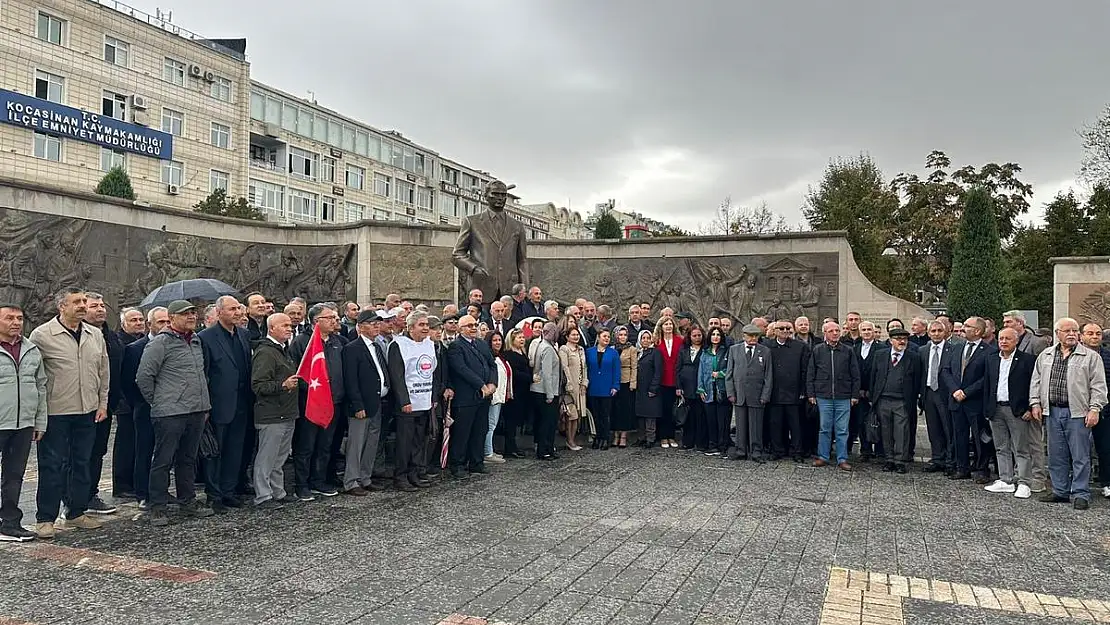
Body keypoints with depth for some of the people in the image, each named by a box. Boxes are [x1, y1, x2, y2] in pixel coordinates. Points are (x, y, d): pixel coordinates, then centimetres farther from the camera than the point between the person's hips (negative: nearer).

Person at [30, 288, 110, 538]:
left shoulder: (95, 335, 7)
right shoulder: (42, 335, -8)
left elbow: (103, 372, 14)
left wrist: (102, 403, 10)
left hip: (87, 412, 5)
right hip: (55, 413, -5)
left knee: (82, 463, 13)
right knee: (52, 466, 2)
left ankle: (76, 513, 26)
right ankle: (45, 518, 13)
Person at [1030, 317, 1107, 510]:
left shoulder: (1091, 356, 0)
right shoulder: (1045, 356, 12)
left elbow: (1098, 385, -3)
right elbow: (1036, 381, 16)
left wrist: (1094, 409, -11)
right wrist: (1035, 403, 7)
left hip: (1078, 413, -4)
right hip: (1052, 412, 4)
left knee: (1080, 456, 0)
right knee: (1057, 456, 10)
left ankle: (1080, 494, 8)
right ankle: (1061, 491, 21)